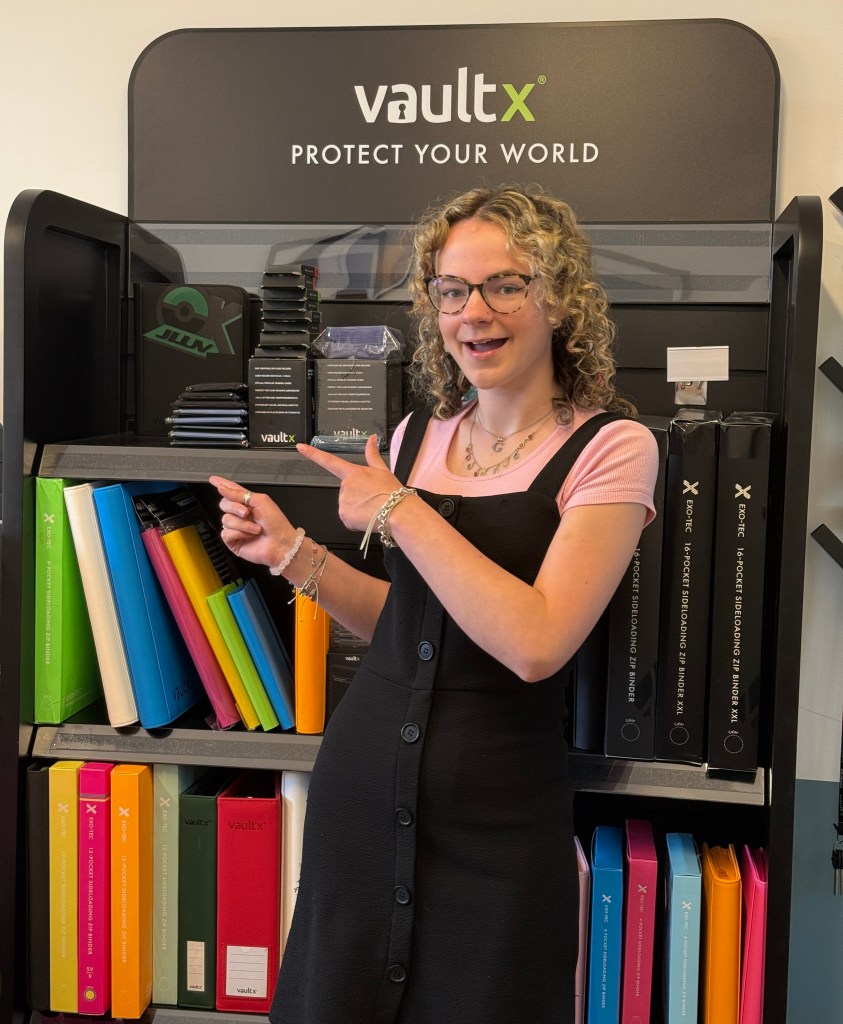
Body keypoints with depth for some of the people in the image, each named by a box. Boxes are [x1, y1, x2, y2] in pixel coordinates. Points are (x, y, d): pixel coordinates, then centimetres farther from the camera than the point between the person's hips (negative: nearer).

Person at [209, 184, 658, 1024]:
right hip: (361, 788, 5)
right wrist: (290, 552, 3)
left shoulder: (610, 447, -11)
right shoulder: (416, 439, 5)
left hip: (496, 820, -5)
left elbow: (535, 644, -24)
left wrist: (396, 511, -17)